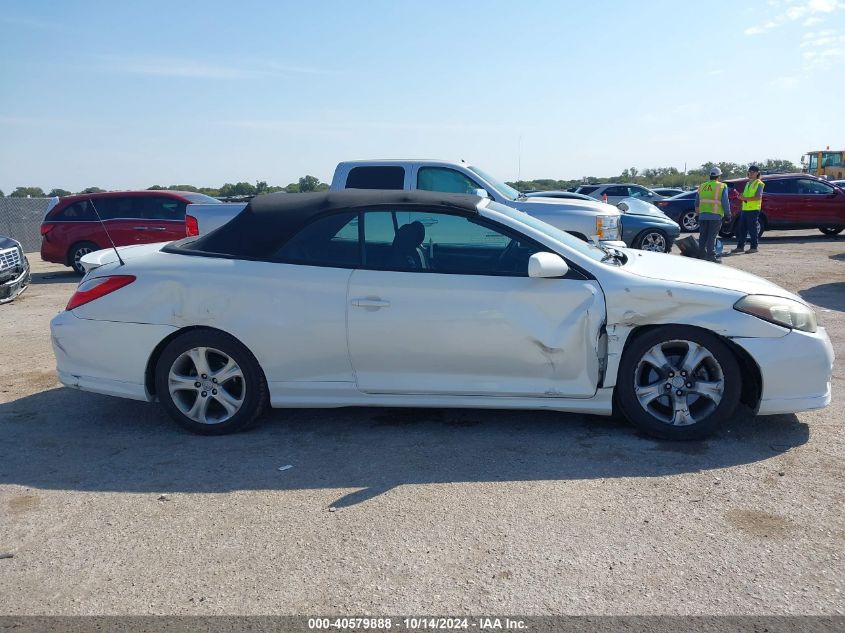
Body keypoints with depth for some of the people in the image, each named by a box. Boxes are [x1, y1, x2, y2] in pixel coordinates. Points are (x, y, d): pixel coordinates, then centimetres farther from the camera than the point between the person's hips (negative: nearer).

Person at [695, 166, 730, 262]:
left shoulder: (702, 186, 13)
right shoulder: (722, 187, -2)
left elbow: (697, 202, 16)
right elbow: (725, 202, -5)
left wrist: (698, 212, 25)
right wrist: (728, 213, 4)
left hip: (702, 215, 4)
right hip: (715, 216, -4)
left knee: (703, 236, 10)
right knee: (712, 237, -3)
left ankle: (701, 255, 11)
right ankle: (710, 256, -5)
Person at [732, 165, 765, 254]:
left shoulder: (759, 183, -4)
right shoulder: (748, 183, 21)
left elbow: (758, 197, -15)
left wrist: (746, 198, -23)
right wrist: (741, 196, 2)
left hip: (754, 209, -8)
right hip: (745, 209, 8)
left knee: (752, 229, -5)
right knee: (741, 228, 7)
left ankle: (754, 247, 0)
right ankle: (740, 247, 13)